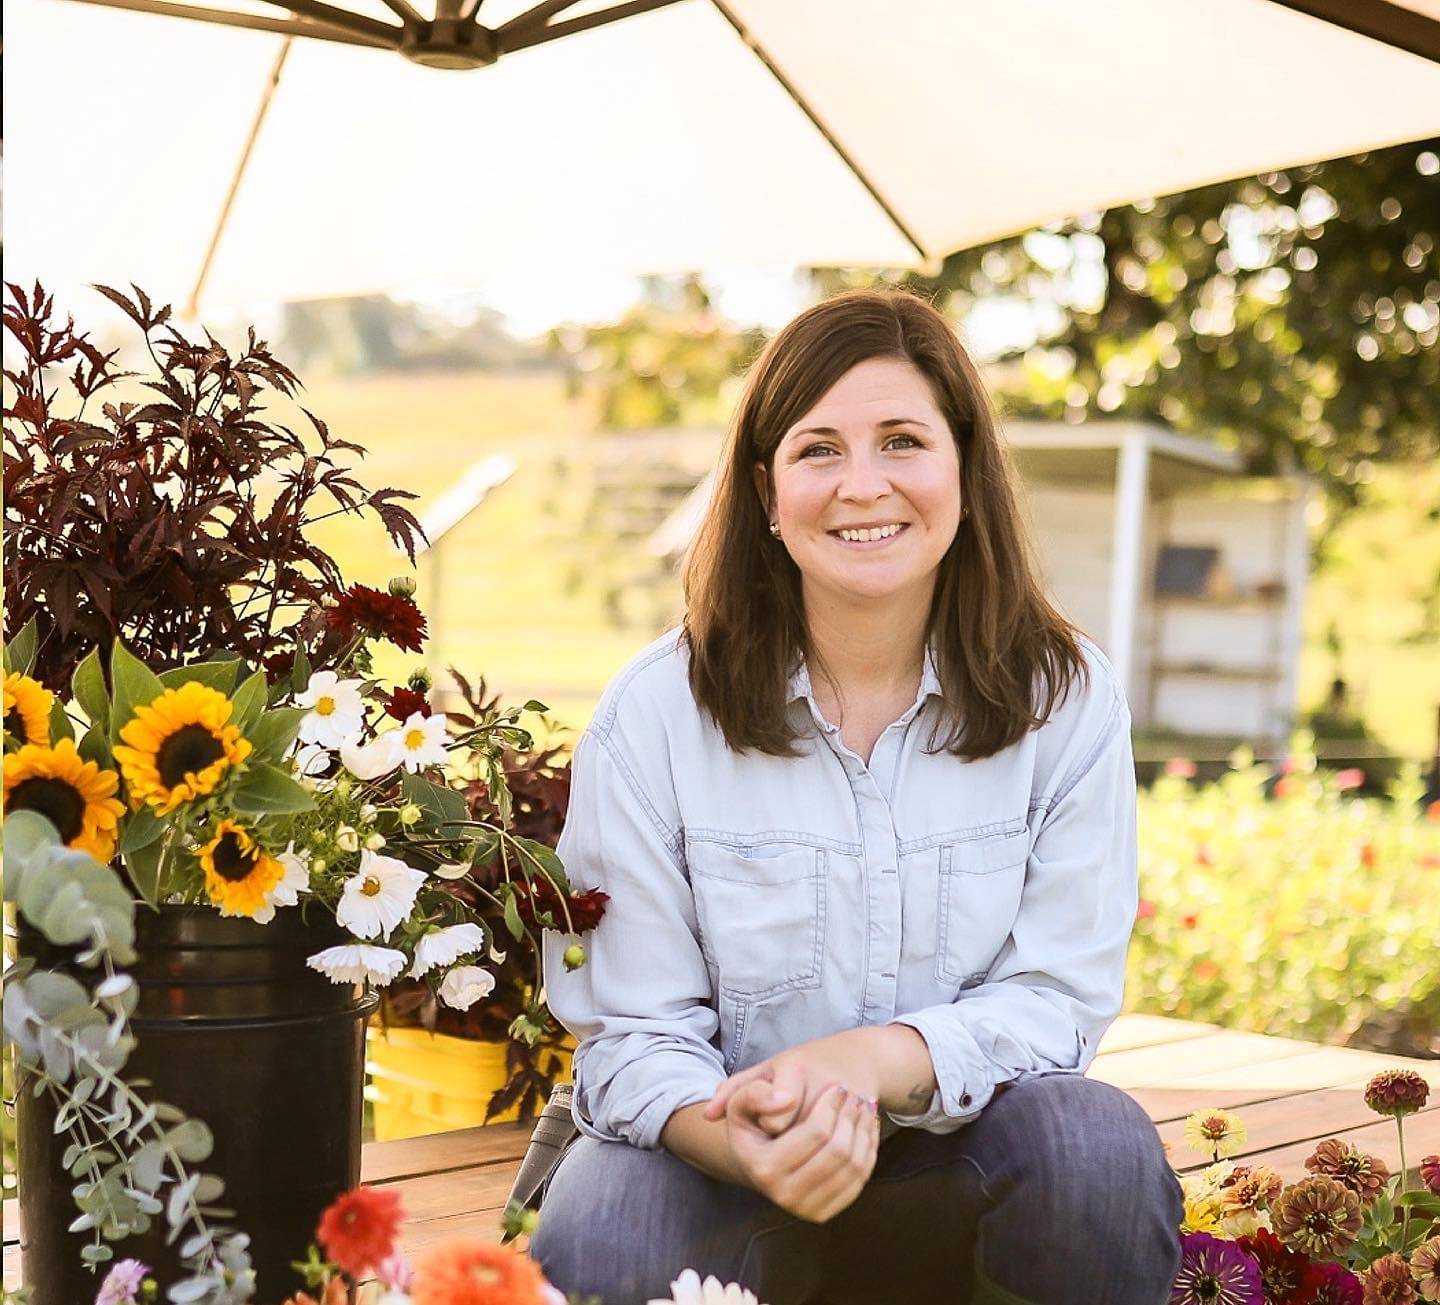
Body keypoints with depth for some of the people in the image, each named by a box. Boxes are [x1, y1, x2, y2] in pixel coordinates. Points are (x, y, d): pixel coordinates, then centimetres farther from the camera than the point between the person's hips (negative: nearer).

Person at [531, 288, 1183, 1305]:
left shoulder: (1068, 700, -4)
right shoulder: (654, 715, -8)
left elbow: (1059, 998, -8)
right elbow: (635, 1031, -8)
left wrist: (869, 1060, -28)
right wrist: (741, 1139, -32)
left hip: (963, 1160, 1)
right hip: (730, 1173, -1)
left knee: (1100, 1146, -31)